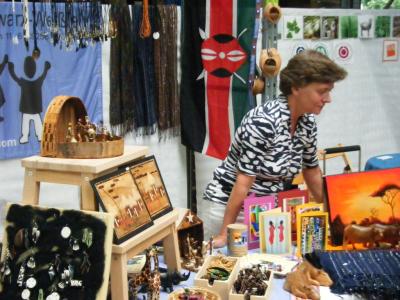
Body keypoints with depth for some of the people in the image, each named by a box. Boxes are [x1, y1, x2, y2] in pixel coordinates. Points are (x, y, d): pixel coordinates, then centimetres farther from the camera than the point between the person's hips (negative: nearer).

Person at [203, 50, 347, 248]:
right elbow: (244, 180, -24)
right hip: (228, 207, -6)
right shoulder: (263, 121, -23)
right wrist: (224, 234, -23)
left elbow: (311, 170, 13)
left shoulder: (308, 122, -1)